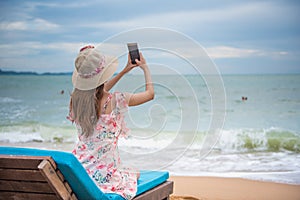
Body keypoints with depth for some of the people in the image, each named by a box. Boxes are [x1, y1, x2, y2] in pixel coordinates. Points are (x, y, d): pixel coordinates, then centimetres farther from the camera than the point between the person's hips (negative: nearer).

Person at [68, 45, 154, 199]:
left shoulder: (76, 98, -2)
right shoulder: (115, 101, -18)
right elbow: (150, 93, -1)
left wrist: (124, 71, 26)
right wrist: (145, 68, 15)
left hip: (78, 170, 6)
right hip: (103, 174, -6)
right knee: (135, 174, 29)